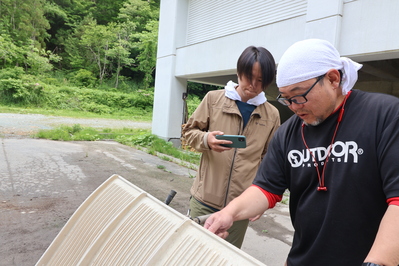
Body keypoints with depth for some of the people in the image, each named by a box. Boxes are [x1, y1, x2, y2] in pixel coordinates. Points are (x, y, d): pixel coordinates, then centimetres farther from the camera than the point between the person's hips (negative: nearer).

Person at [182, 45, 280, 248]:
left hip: (241, 205, 1)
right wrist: (206, 139, -16)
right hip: (205, 198, 0)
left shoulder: (272, 115, 1)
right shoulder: (214, 98, -2)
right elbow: (189, 131, 6)